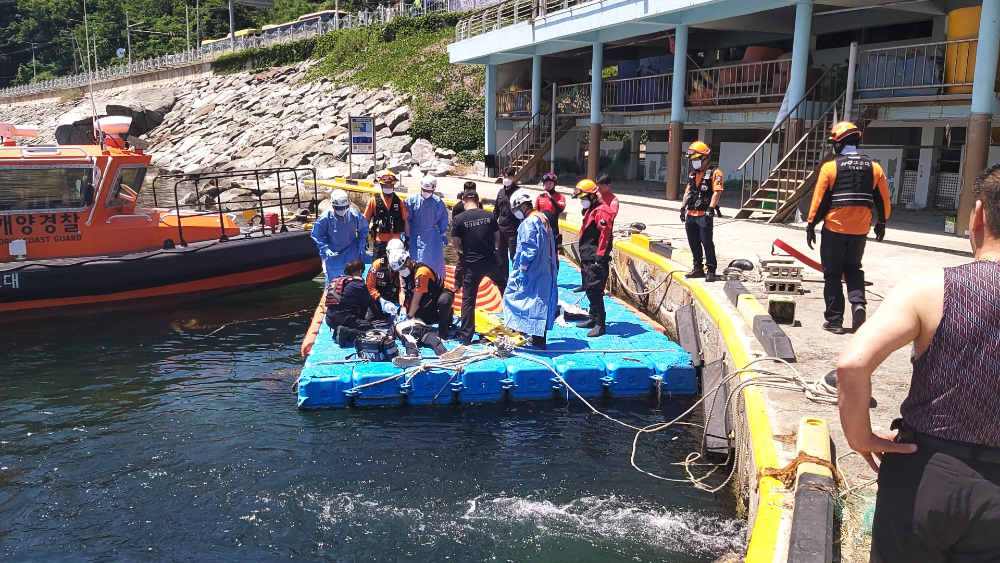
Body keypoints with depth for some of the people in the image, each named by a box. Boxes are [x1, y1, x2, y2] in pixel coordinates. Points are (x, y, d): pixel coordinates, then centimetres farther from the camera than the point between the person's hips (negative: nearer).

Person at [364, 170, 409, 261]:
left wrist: (407, 238, 6)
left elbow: (405, 220, 8)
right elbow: (366, 220, 4)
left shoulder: (399, 201, 5)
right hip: (380, 241, -2)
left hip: (396, 241, 2)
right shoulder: (374, 201, -1)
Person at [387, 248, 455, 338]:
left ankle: (443, 329, -21)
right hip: (427, 298, 9)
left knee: (444, 300, -42)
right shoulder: (403, 271, -5)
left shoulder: (421, 273, -30)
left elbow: (416, 300, -26)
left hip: (441, 294, -9)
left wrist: (409, 317, -19)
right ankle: (440, 317, 16)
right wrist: (404, 312, -17)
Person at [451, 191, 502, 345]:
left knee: (468, 300, 5)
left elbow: (455, 243, -4)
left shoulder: (459, 219, -6)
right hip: (491, 261, 2)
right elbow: (497, 238, 7)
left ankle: (466, 336, 4)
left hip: (472, 263, -2)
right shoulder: (489, 215, 1)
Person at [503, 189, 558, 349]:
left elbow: (529, 249, -21)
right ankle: (539, 338, 20)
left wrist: (522, 268, -16)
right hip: (545, 271, 10)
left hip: (532, 271, -10)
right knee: (540, 302, 13)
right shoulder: (543, 219, 13)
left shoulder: (529, 223, -16)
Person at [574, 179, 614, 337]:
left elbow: (604, 235, -21)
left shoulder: (602, 211, -13)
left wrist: (600, 256, -24)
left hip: (596, 260, -10)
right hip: (587, 259, 10)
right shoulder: (590, 210, 19)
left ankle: (600, 324, -7)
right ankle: (593, 319, 25)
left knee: (595, 291, -11)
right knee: (590, 290, 15)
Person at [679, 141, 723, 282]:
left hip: (703, 216, -8)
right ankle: (698, 268, 21)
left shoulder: (714, 173, -6)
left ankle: (711, 270, -2)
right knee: (693, 243, 11)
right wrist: (683, 207, 16)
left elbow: (717, 192, -15)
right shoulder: (692, 174, 18)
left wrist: (710, 208, -22)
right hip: (690, 215, 8)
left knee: (707, 242, -7)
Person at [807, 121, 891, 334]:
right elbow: (883, 199, 8)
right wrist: (881, 222, 22)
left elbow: (819, 199, -8)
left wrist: (811, 225, 0)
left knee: (832, 273, 7)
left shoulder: (830, 167, -9)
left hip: (834, 229, -3)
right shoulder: (874, 167, 2)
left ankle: (835, 320, 7)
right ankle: (858, 303, -1)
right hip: (860, 229, 4)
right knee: (853, 268, 22)